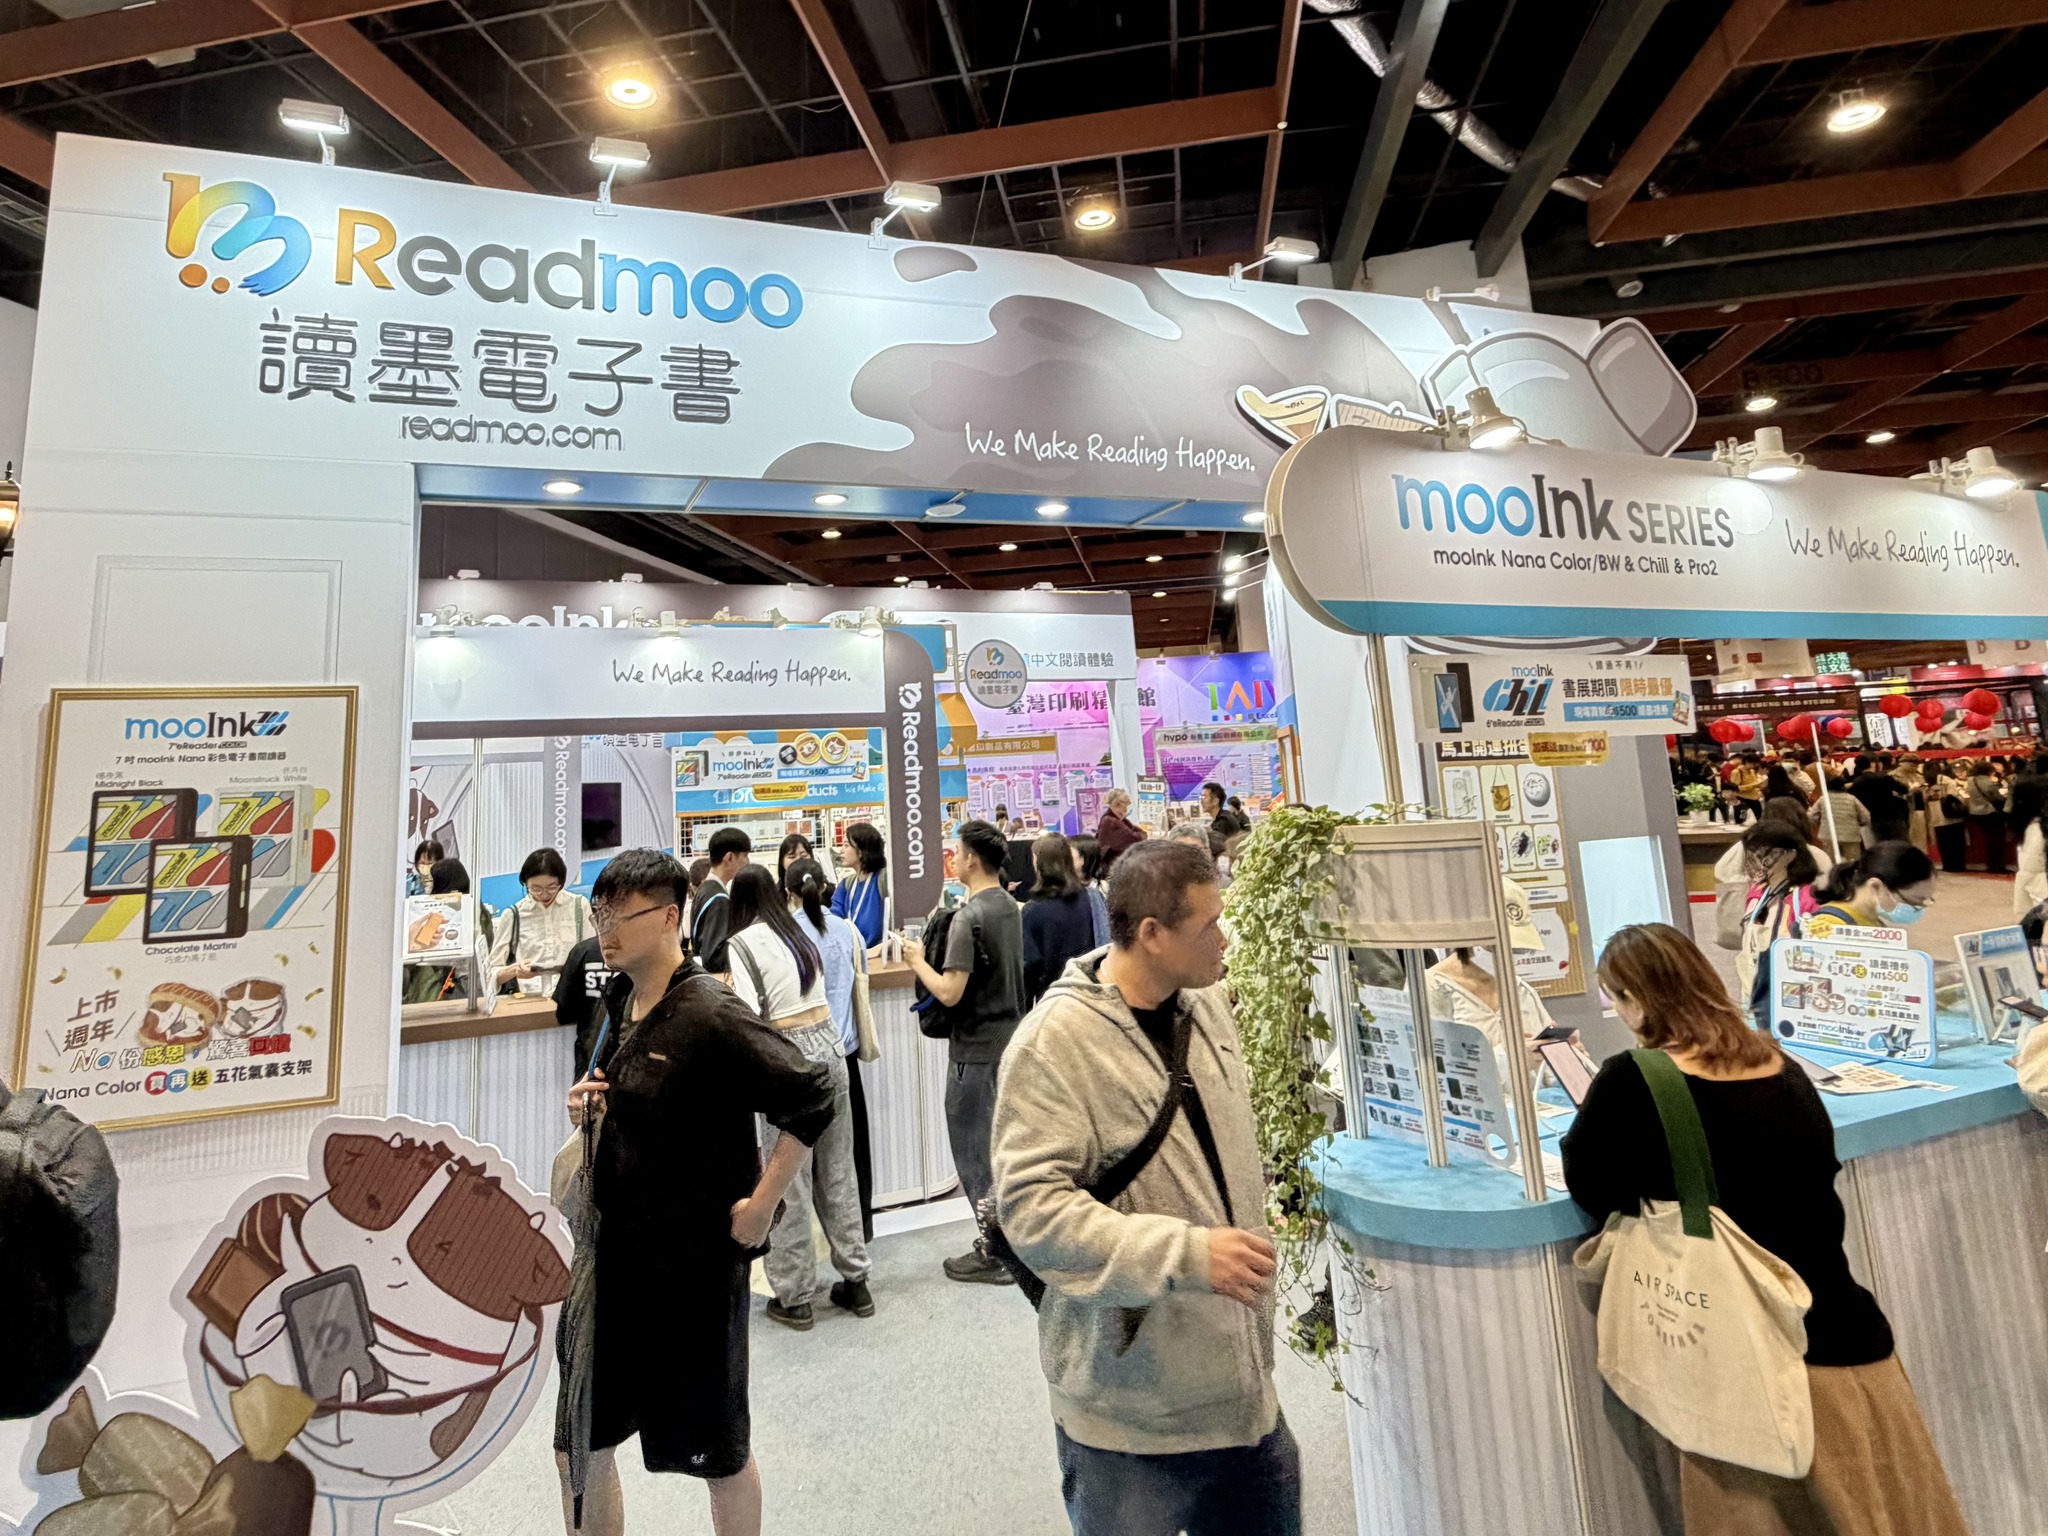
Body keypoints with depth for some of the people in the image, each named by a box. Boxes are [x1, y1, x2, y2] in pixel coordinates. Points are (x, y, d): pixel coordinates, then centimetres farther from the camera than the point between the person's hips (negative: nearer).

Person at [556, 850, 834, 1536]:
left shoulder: (711, 1015, -23)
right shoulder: (622, 1001, 2)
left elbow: (812, 1098, -27)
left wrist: (760, 1205, -22)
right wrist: (590, 1105, -3)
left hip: (696, 1263, -7)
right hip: (611, 1253, 7)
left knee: (717, 1452, 15)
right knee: (579, 1444, 21)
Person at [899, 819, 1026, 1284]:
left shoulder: (968, 918, -22)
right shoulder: (1011, 907, 4)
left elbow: (950, 993, -23)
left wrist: (918, 961, -7)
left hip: (977, 1049, -8)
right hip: (1012, 1037, 8)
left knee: (974, 1150, 6)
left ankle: (995, 1253, 17)